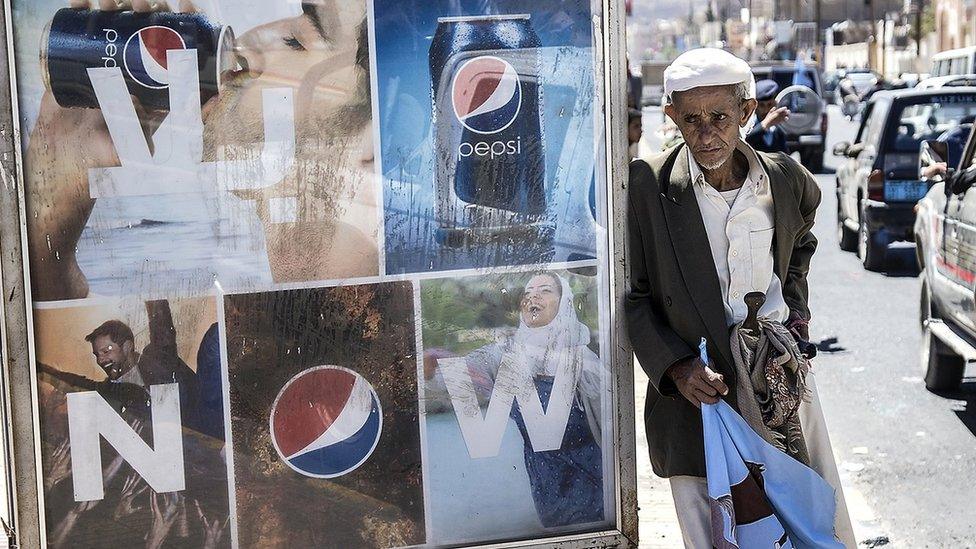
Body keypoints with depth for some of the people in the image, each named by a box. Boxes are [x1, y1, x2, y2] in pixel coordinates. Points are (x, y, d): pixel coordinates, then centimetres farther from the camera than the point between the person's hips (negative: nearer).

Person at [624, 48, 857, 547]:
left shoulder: (789, 182, 1)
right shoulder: (648, 185, -8)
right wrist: (676, 367, -14)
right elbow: (633, 296, -3)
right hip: (693, 390, -3)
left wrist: (795, 308, 12)